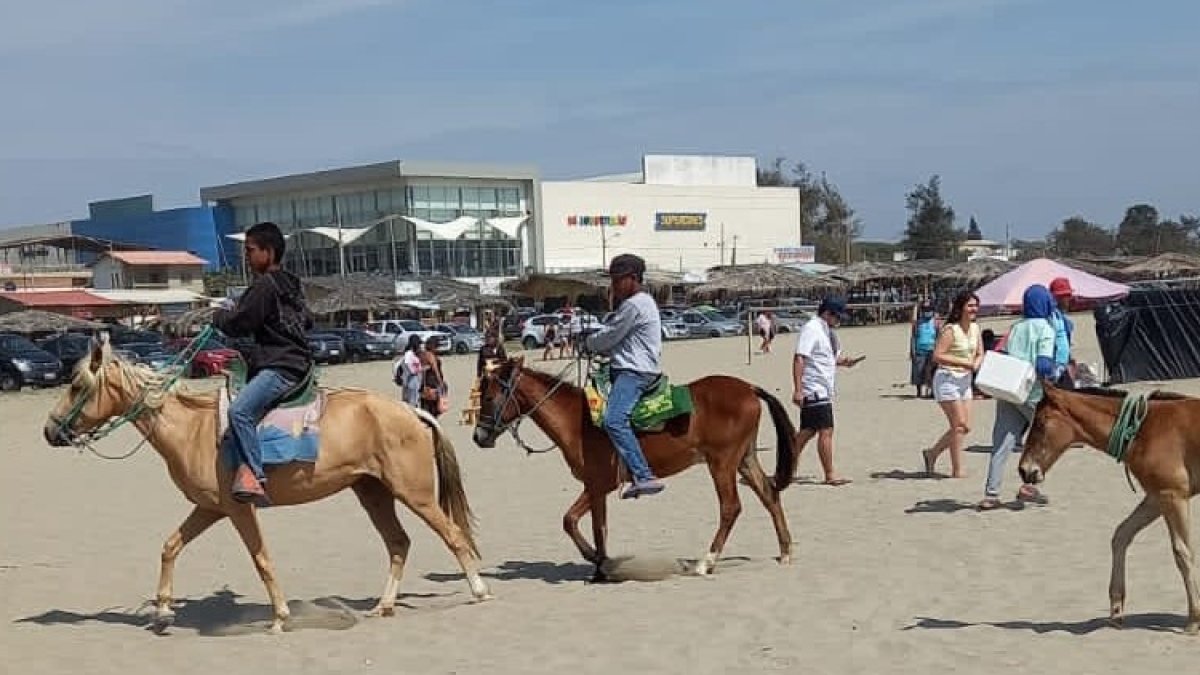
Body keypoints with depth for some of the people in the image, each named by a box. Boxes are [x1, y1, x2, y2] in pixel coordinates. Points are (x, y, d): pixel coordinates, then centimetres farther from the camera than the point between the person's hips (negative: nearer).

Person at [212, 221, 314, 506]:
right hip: (293, 358, 11)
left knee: (240, 410, -29)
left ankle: (253, 476, -36)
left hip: (281, 367, -11)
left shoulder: (264, 285, -10)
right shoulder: (291, 286, 20)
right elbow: (308, 320, 33)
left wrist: (219, 317, 8)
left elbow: (239, 324, -11)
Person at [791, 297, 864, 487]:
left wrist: (844, 362, 2)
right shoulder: (811, 329, -15)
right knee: (826, 431, -8)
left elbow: (833, 356, 26)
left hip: (823, 390, 10)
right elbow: (799, 359, -21)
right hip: (814, 390, -10)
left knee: (808, 431, 14)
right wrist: (798, 389, -27)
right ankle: (830, 475, -3)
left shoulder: (828, 331, 15)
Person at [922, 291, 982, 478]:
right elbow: (937, 356, -22)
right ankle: (957, 470, 2)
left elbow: (980, 354, 14)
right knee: (959, 425, -7)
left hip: (965, 381, 8)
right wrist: (964, 363, -25)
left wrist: (976, 364, -9)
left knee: (965, 427, 8)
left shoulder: (975, 328, 6)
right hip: (947, 379, -8)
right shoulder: (950, 330, -17)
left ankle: (932, 454, 24)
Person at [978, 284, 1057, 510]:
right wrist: (1053, 372, 1)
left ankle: (991, 494, -1)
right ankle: (1028, 486, 7)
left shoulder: (1015, 328, 11)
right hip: (1031, 394, -5)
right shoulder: (1045, 329, -7)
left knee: (1002, 443, 4)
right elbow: (1043, 365, -15)